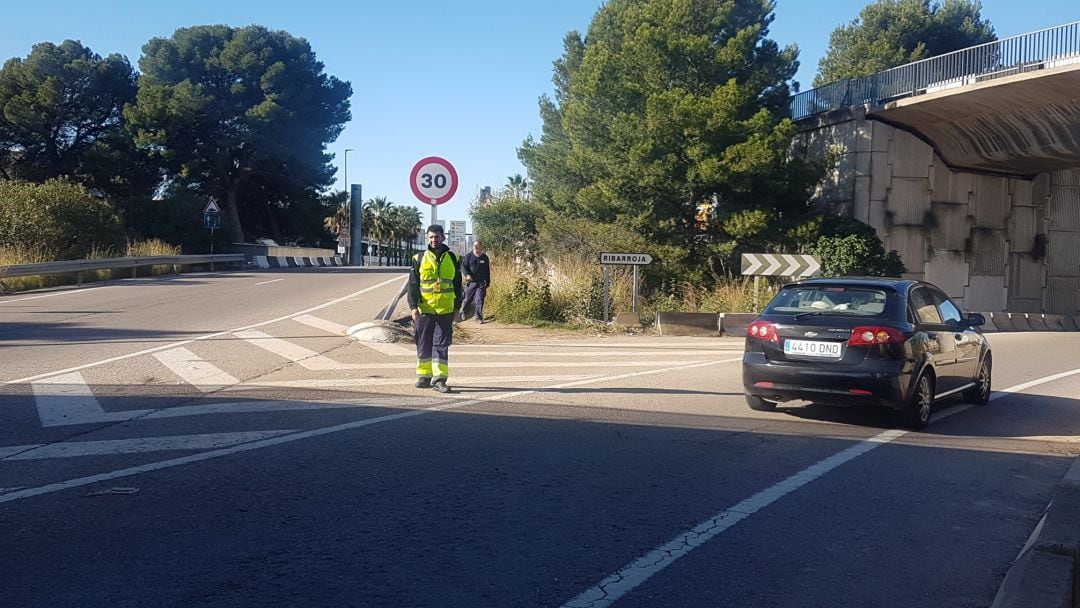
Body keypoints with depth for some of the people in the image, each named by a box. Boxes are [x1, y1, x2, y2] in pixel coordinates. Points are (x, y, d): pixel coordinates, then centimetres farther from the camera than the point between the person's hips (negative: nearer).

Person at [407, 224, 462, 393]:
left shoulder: (452, 258, 7)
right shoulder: (419, 258, 2)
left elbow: (457, 284, 12)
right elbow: (413, 284, 1)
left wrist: (456, 308, 8)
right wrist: (413, 306, -8)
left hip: (445, 310, 0)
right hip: (425, 309, 0)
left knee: (442, 345, 0)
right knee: (424, 345, 6)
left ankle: (439, 379, 2)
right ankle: (423, 376, 17)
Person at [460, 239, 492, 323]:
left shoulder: (485, 258, 7)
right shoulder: (468, 256, 0)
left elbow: (487, 271, 14)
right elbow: (463, 266, -4)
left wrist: (487, 282, 15)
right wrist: (467, 274, -23)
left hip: (481, 283, 1)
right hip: (470, 282, -1)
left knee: (480, 300, -5)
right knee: (468, 299, 7)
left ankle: (479, 317, 3)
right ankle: (462, 310, 36)